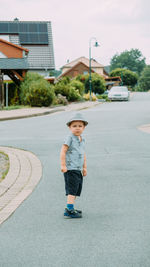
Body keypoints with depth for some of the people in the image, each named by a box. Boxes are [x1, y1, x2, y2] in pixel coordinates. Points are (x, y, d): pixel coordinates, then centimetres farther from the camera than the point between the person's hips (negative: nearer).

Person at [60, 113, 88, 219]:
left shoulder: (82, 139, 14)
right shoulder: (70, 138, -11)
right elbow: (63, 151, -15)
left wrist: (84, 167, 24)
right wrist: (63, 165, -19)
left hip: (78, 170, 9)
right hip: (70, 169, -9)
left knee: (77, 191, 14)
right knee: (72, 190, -12)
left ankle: (70, 208, 24)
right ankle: (69, 211, -11)